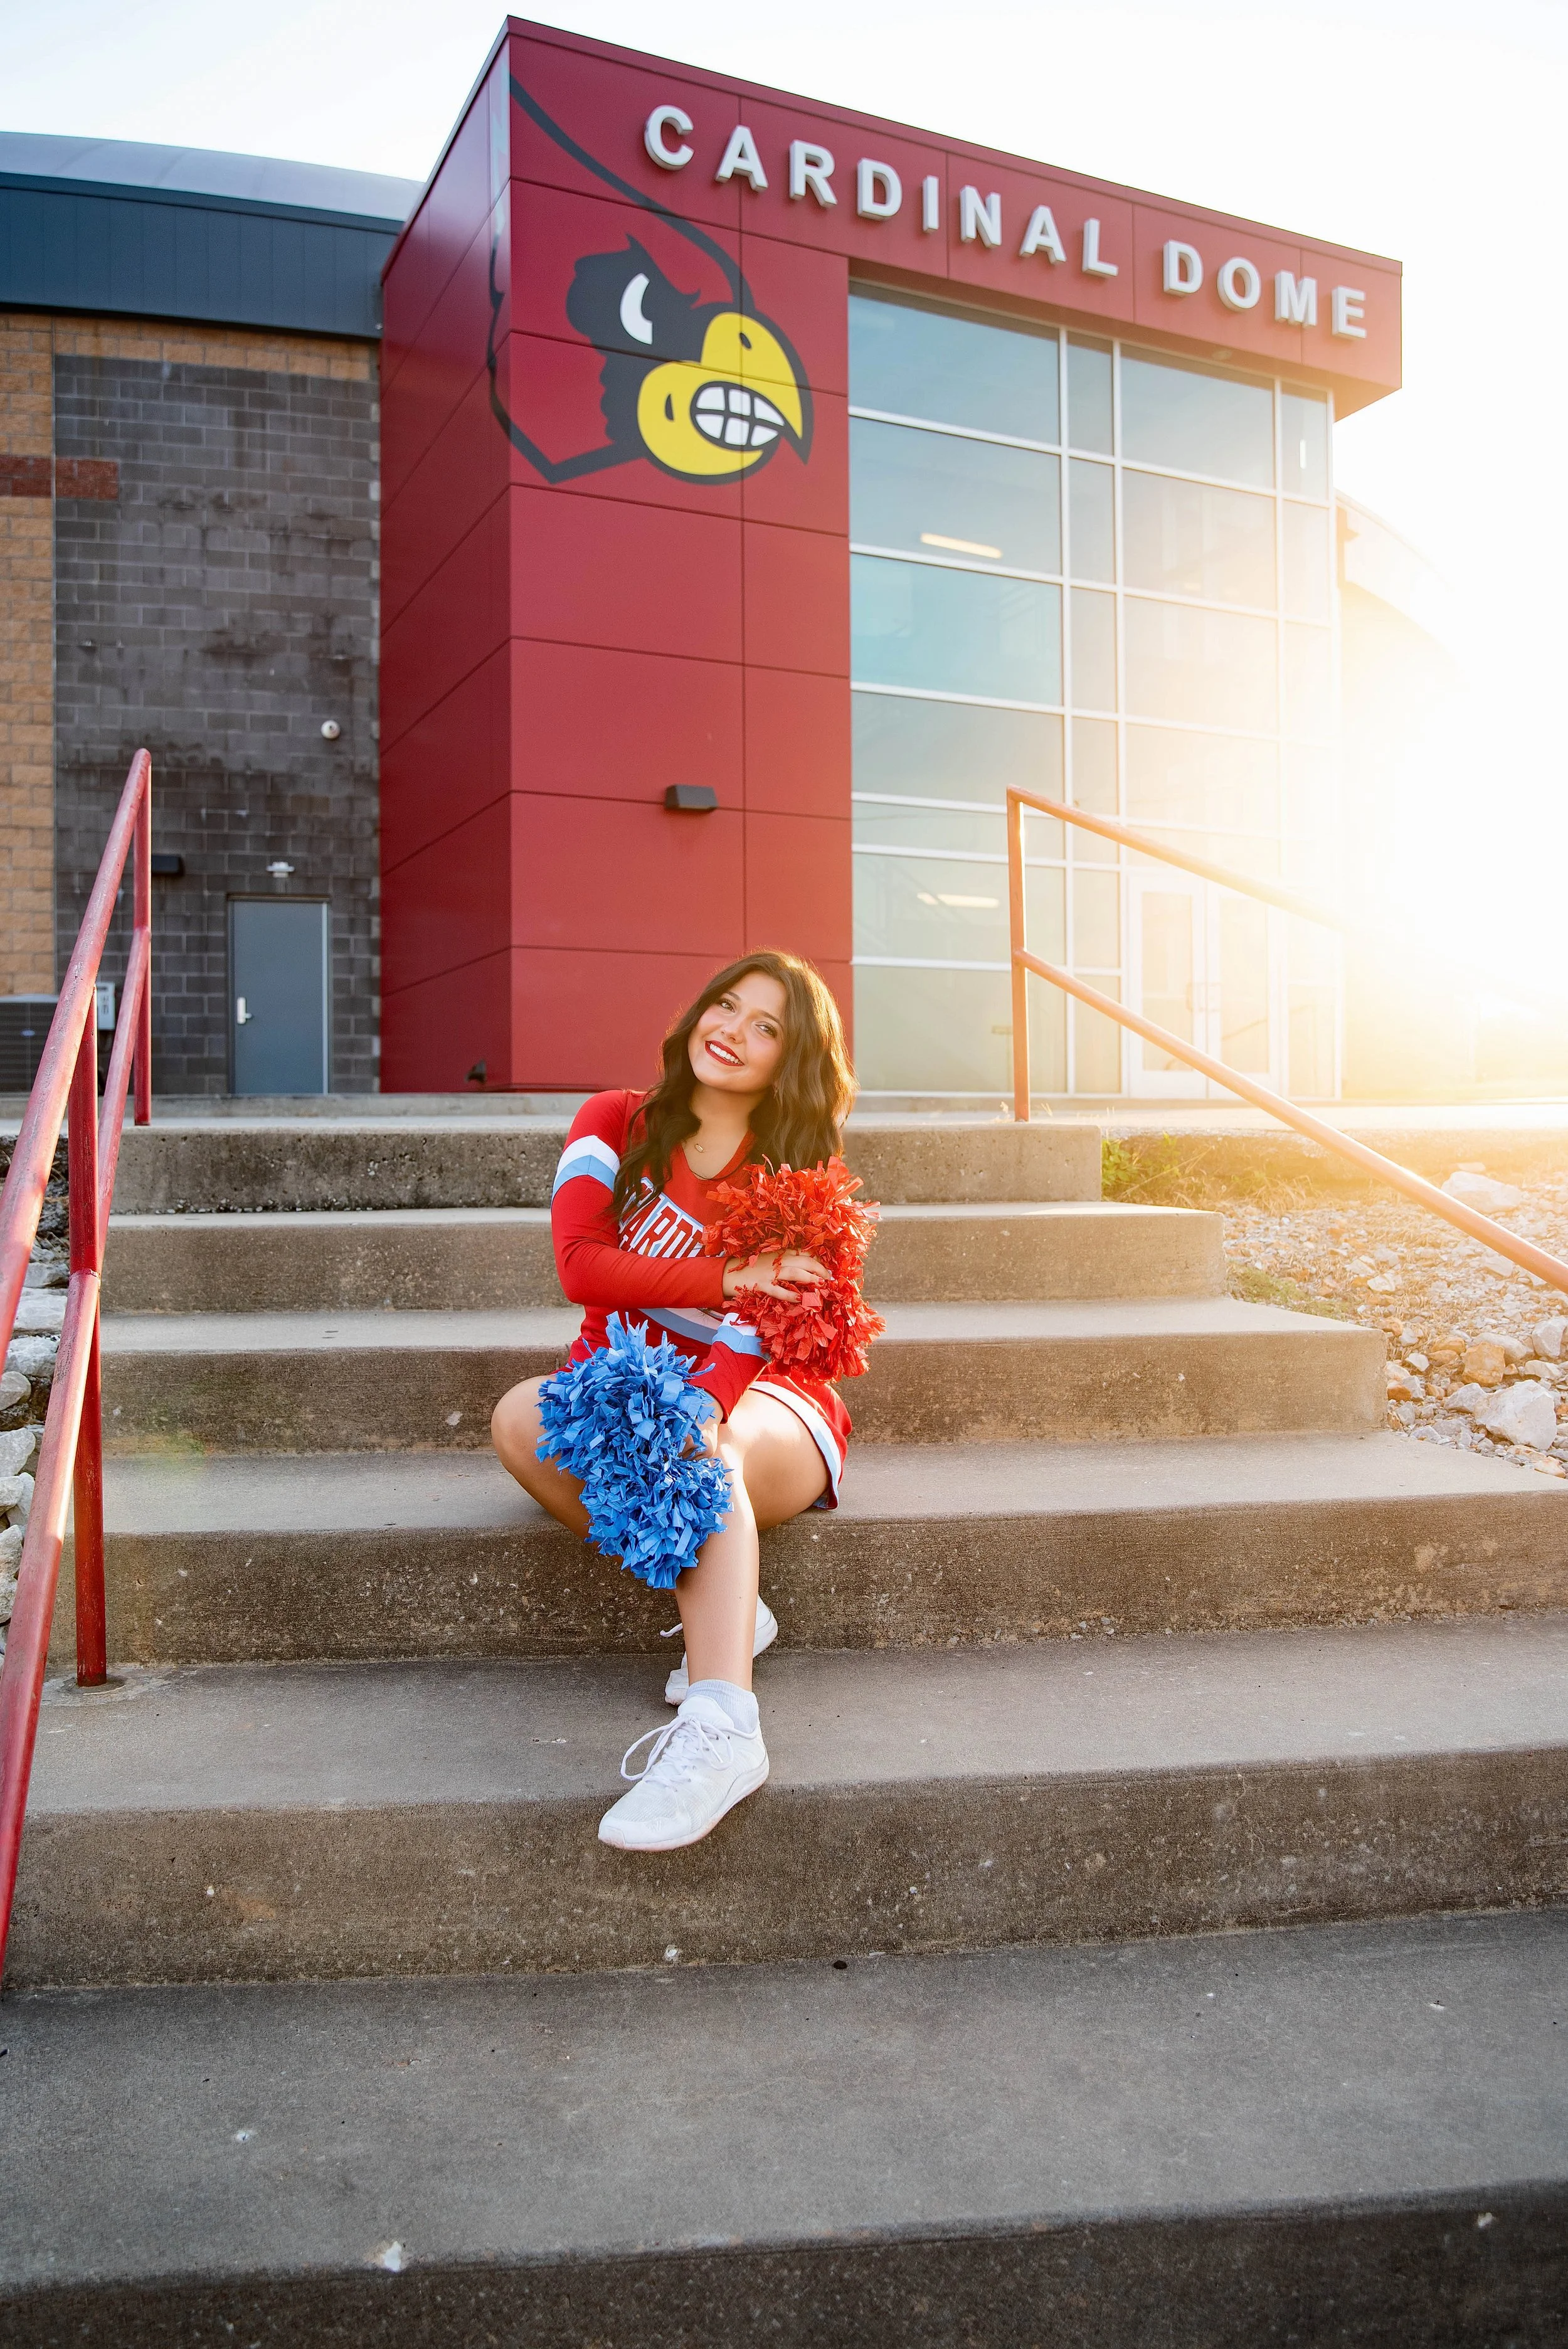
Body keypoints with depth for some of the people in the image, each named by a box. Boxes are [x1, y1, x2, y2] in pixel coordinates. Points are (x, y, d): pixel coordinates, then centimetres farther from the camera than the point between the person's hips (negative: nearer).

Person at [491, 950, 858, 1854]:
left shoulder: (804, 1170, -1)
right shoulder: (617, 1124, 4)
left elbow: (766, 1326, -15)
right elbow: (583, 1266, -13)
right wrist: (735, 1277, -20)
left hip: (763, 1407, -2)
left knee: (698, 1446, -37)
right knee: (520, 1417, -29)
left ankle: (721, 1729, -49)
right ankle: (728, 1613, -23)